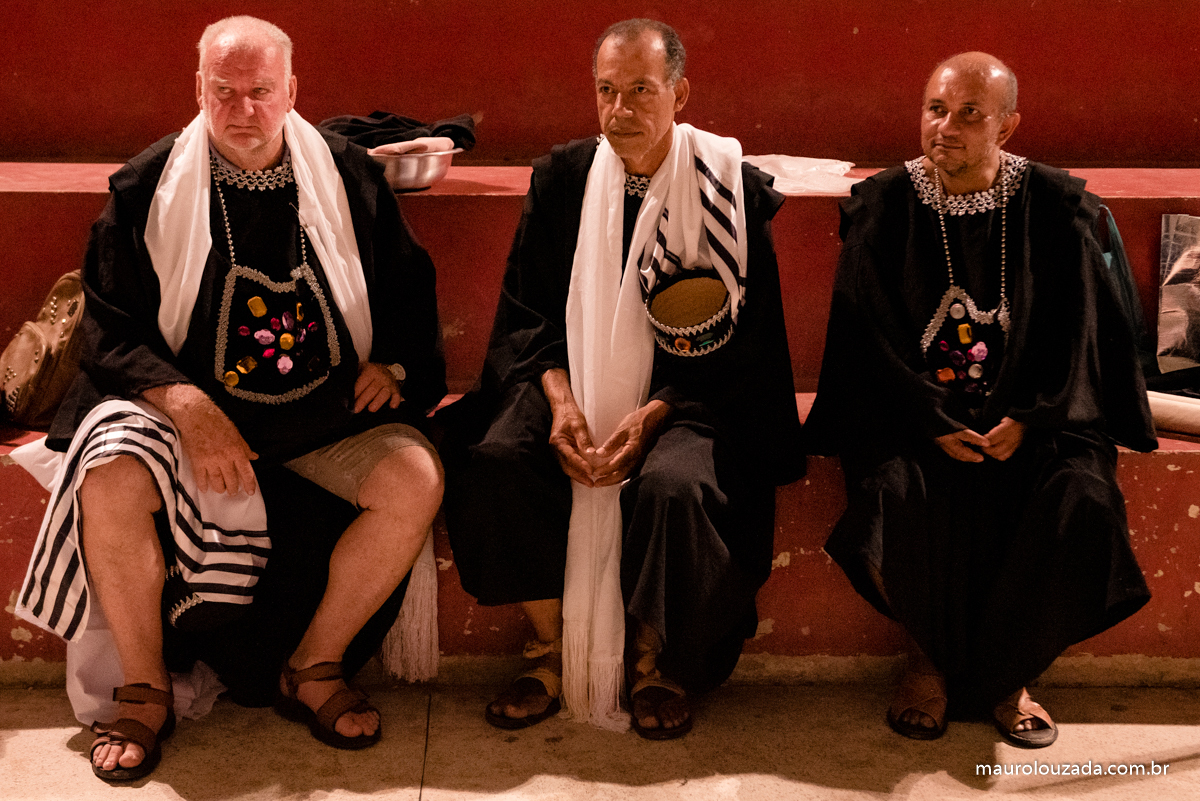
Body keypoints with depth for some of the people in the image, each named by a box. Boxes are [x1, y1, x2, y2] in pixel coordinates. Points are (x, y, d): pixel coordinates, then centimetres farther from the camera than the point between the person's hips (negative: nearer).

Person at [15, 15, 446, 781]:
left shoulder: (349, 177, 5)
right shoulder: (148, 187, 1)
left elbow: (408, 287, 16)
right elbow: (110, 327, -1)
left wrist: (391, 362, -3)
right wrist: (184, 403, -18)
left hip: (327, 410, 2)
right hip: (185, 400, -1)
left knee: (416, 478, -24)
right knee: (112, 481, -31)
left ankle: (313, 668, -3)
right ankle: (146, 691, -8)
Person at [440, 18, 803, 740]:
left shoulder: (730, 186, -3)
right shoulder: (562, 179, 7)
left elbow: (743, 337, -4)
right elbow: (526, 310, 9)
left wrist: (650, 414, -17)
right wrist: (560, 399, -11)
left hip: (686, 391, -3)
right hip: (572, 381, 3)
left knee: (674, 485, -34)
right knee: (491, 464, -24)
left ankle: (657, 666, -7)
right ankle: (551, 653, -7)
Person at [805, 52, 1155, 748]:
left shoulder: (1054, 206, 1)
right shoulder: (884, 207, 0)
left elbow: (1076, 330, 1)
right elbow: (869, 336, -4)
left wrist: (1028, 418, -13)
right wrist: (933, 424, -15)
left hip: (1029, 410, 1)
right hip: (909, 409, -1)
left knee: (1082, 500, -26)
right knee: (897, 491, -31)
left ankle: (1003, 676, -4)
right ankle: (930, 656, -3)